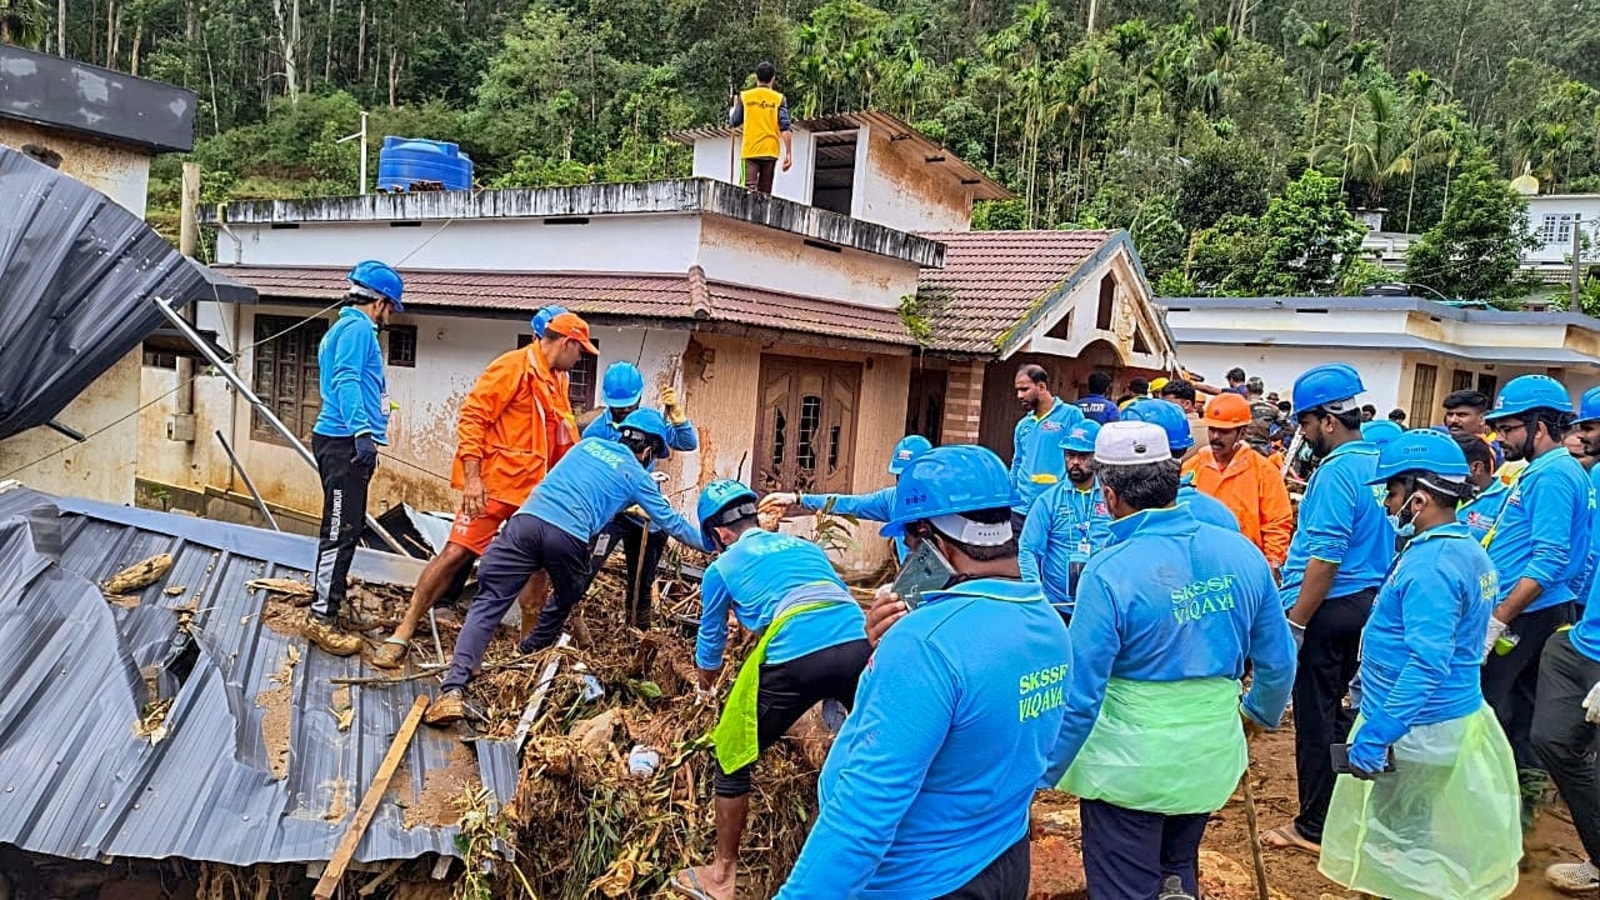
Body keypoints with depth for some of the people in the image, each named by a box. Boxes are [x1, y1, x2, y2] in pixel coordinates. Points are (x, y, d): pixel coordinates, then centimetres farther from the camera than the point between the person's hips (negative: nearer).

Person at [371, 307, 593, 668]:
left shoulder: (556, 380, 15)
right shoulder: (514, 366, -9)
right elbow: (472, 416, -14)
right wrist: (471, 476, -21)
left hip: (534, 490, 8)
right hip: (494, 485, -8)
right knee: (455, 553, -9)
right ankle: (402, 635, 0)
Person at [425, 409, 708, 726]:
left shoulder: (589, 443, 27)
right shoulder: (637, 477, 16)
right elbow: (672, 522, 25)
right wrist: (708, 542, 40)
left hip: (527, 519, 3)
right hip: (568, 537, -3)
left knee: (488, 602, -1)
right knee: (567, 599, 29)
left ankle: (453, 690, -15)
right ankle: (532, 648, 45)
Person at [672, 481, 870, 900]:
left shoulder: (722, 567, 21)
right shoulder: (805, 546, 30)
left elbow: (710, 641, 33)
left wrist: (705, 687, 54)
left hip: (793, 658, -3)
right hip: (859, 644, 4)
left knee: (732, 761, 18)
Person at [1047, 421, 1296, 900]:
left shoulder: (1111, 572, -22)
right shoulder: (1242, 553, -6)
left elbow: (1080, 695, -19)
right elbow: (1279, 661, 5)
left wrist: (1042, 773, -6)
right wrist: (1264, 712, 26)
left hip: (1129, 763, -5)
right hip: (1211, 755, 5)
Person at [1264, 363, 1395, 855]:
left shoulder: (1336, 472, -20)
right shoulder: (1378, 462, 8)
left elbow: (1326, 558, -24)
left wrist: (1296, 622, -20)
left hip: (1330, 608, -9)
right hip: (1368, 601, 9)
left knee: (1316, 718, 2)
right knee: (1339, 710, 19)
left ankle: (1315, 826, 12)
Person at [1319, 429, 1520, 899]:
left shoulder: (1431, 564, -23)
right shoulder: (1468, 549, 9)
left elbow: (1427, 664, -30)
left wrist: (1375, 736, -30)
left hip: (1418, 729, -10)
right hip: (1454, 716, 10)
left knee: (1403, 841, 3)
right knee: (1420, 836, 21)